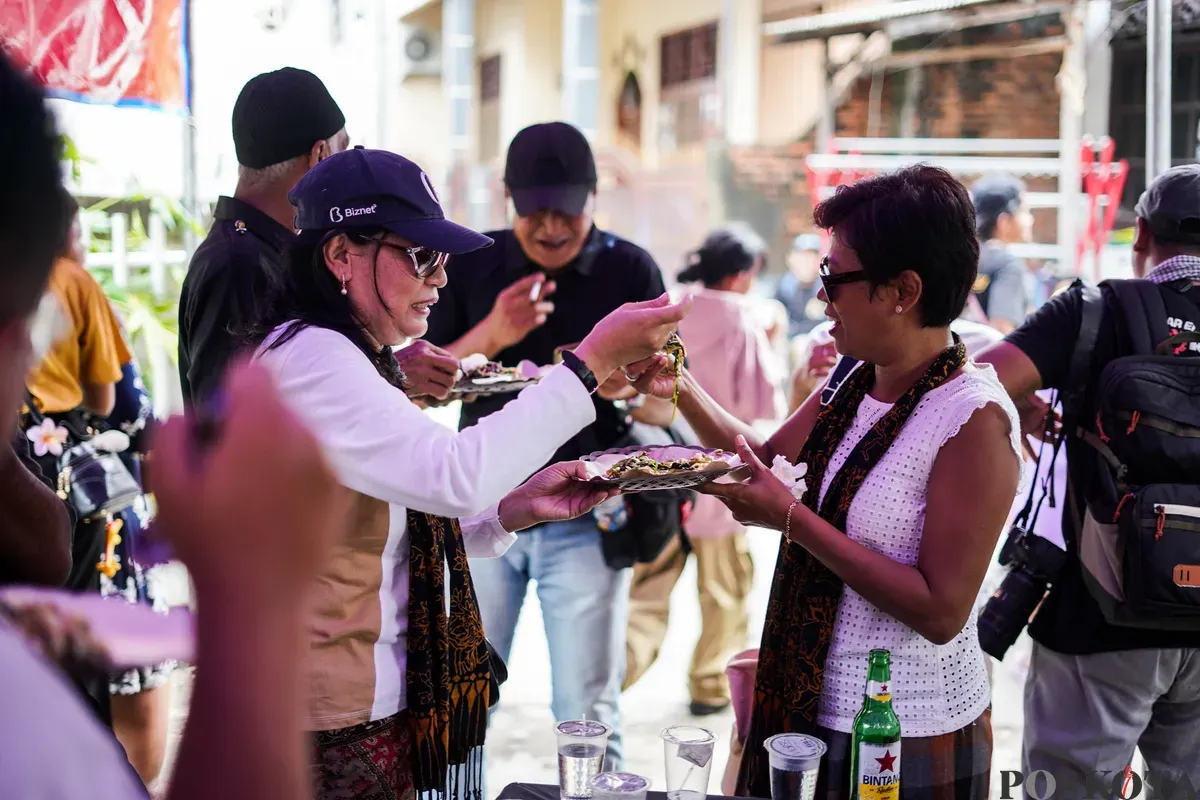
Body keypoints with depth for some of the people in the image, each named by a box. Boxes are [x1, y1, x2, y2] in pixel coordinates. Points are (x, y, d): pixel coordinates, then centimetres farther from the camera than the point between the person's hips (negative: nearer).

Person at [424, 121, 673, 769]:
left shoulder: (631, 271, -2)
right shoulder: (470, 265, 1)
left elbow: (666, 407, -1)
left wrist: (624, 384, -24)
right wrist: (490, 336, -19)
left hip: (584, 519, -1)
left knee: (588, 713, 1)